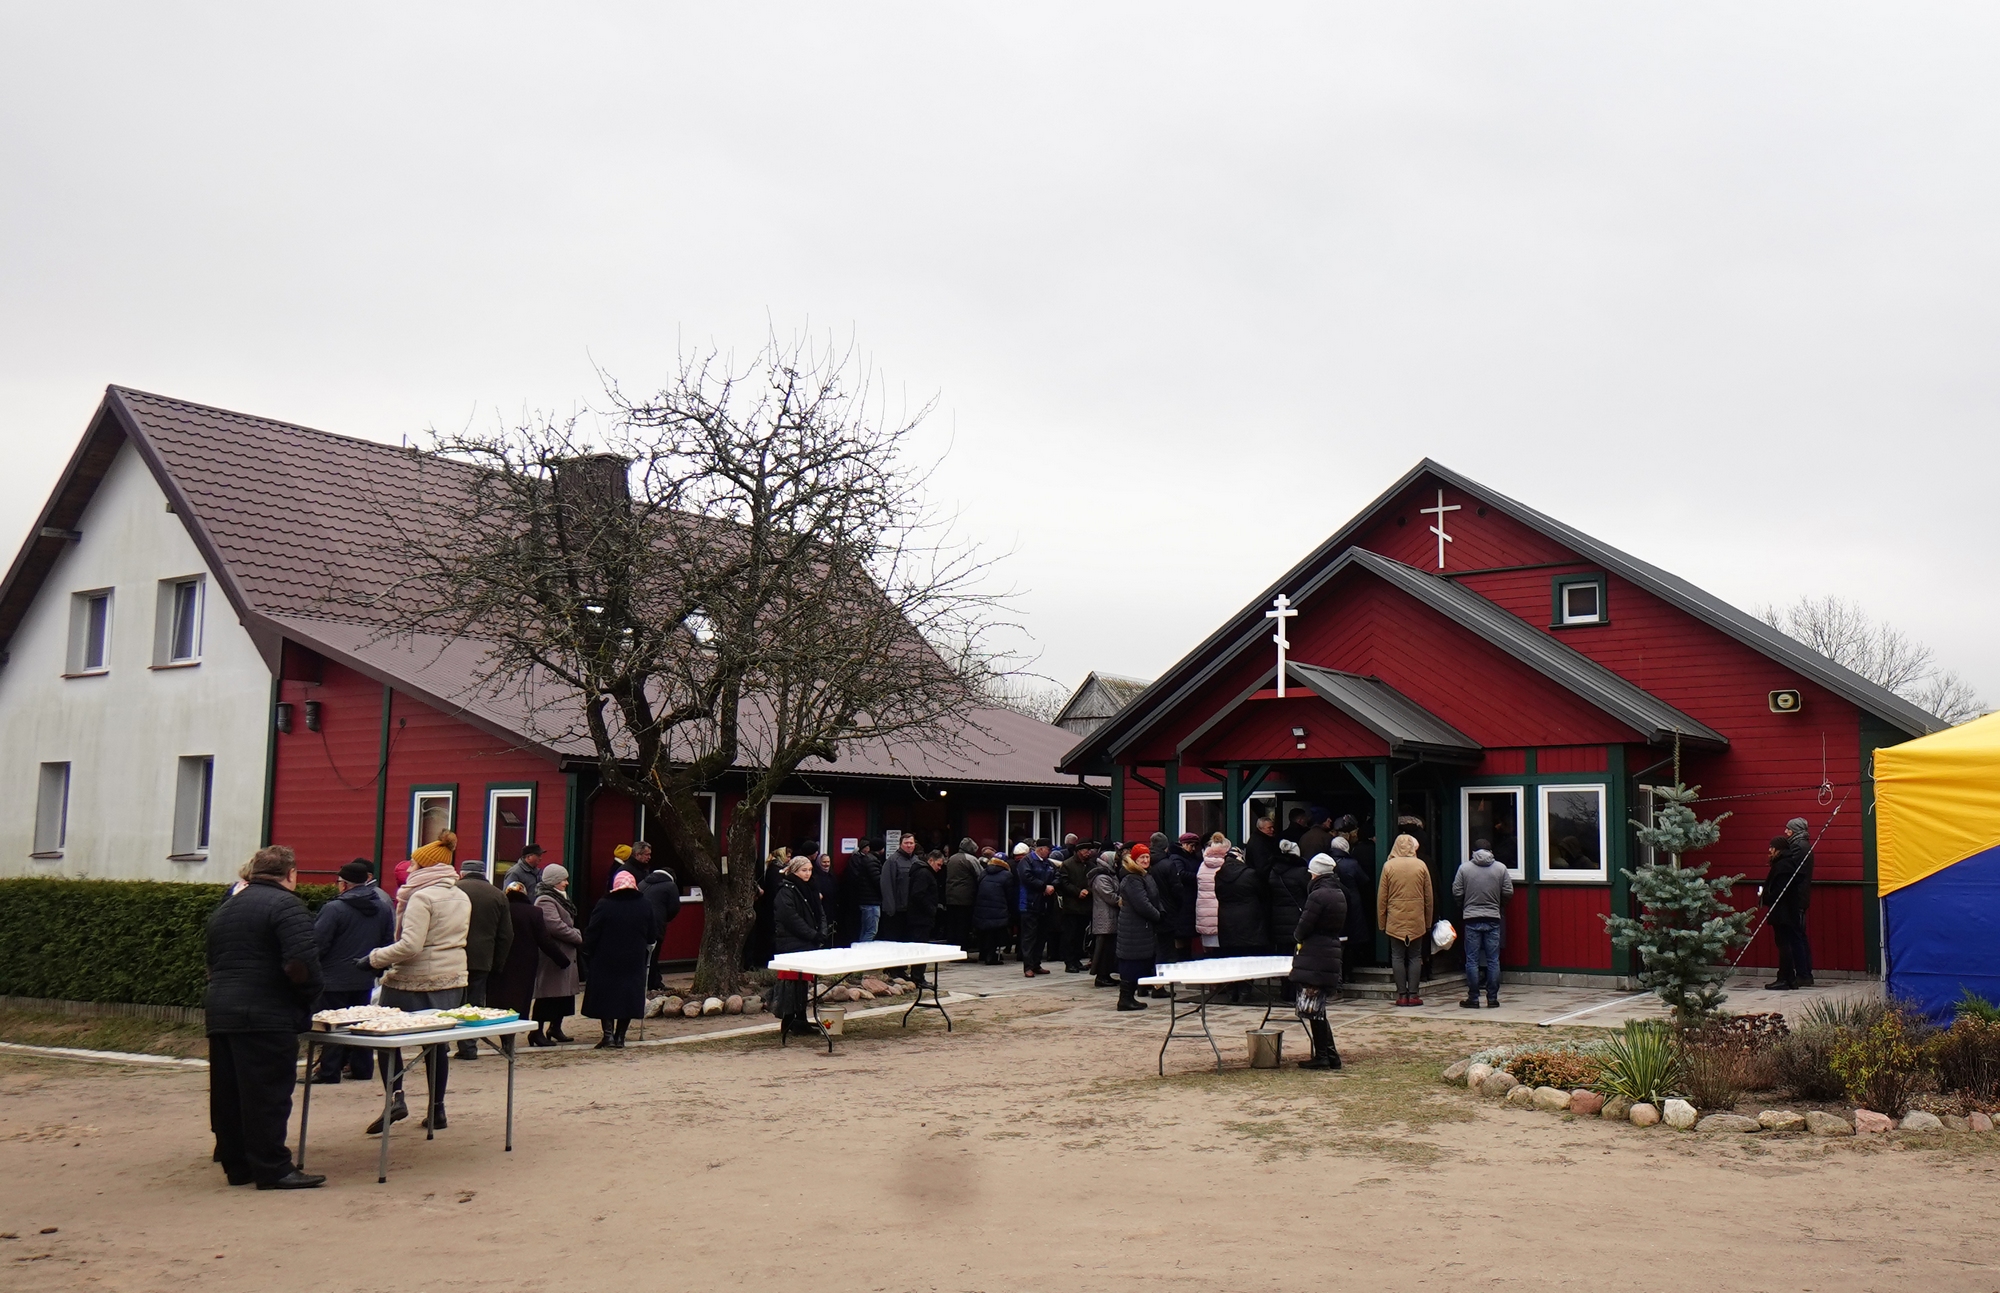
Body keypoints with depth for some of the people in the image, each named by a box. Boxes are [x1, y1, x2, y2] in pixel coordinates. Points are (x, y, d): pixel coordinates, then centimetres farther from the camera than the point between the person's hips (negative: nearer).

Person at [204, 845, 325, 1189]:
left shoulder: (225, 908, 19)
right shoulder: (285, 905, -10)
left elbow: (212, 961, 24)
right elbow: (301, 962, -20)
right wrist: (309, 995, -5)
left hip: (219, 1014, 9)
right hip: (267, 1017, -8)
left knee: (228, 1093, 13)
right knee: (267, 1095, -5)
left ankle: (236, 1165, 20)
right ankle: (272, 1169, -2)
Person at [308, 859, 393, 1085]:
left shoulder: (334, 909, -17)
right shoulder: (383, 907, 4)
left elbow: (317, 944, -15)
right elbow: (389, 941, 10)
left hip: (334, 980, -6)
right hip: (365, 979, 6)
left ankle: (329, 1071, 4)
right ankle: (361, 1068, 17)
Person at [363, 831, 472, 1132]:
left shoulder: (422, 897, -15)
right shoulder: (462, 898, 10)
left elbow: (409, 945, -23)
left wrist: (374, 958, -13)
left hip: (414, 982, -7)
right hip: (452, 980, 7)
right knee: (437, 1043, 14)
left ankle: (396, 1097, -8)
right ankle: (436, 1110, 17)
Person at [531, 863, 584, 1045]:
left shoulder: (558, 898, 18)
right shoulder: (545, 901, -15)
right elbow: (556, 926, -25)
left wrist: (576, 935, 3)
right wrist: (578, 936, -14)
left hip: (565, 954, 10)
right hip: (553, 955, -10)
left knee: (564, 993, 14)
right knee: (548, 993, -7)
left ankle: (555, 1028, 24)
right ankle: (538, 1031, -1)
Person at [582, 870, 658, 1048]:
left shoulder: (604, 906, -8)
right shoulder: (645, 906, 0)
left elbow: (590, 935, -7)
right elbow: (653, 937, 7)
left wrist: (588, 955, 5)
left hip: (606, 962, -2)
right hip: (634, 963, 2)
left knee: (606, 997, 8)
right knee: (628, 998, 8)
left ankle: (608, 1035, 0)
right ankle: (620, 1038, 7)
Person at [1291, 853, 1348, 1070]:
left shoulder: (1318, 895, -16)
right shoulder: (1339, 895, 13)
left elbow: (1303, 928, -15)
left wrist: (1297, 936, 8)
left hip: (1314, 957, -9)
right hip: (1332, 953, 9)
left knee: (1312, 1009, -2)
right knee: (1317, 1009, 14)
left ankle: (1322, 1055, 0)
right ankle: (1330, 1054, 14)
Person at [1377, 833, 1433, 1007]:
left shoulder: (1388, 866, -3)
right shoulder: (1421, 865, 0)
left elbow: (1382, 897, -1)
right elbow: (1428, 896, 4)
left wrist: (1381, 921, 7)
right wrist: (1428, 921, 12)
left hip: (1395, 920, -1)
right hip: (1417, 920, 1)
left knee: (1398, 957, 4)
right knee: (1415, 956, 6)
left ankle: (1402, 994, 2)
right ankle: (1413, 994, 3)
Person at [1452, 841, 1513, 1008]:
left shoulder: (1464, 867, -3)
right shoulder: (1501, 868, 0)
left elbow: (1456, 892, -3)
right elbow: (1508, 892, 0)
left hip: (1471, 919, -1)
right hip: (1493, 919, 1)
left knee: (1472, 960, 3)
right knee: (1493, 960, 6)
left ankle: (1473, 999, 4)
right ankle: (1492, 998, 8)